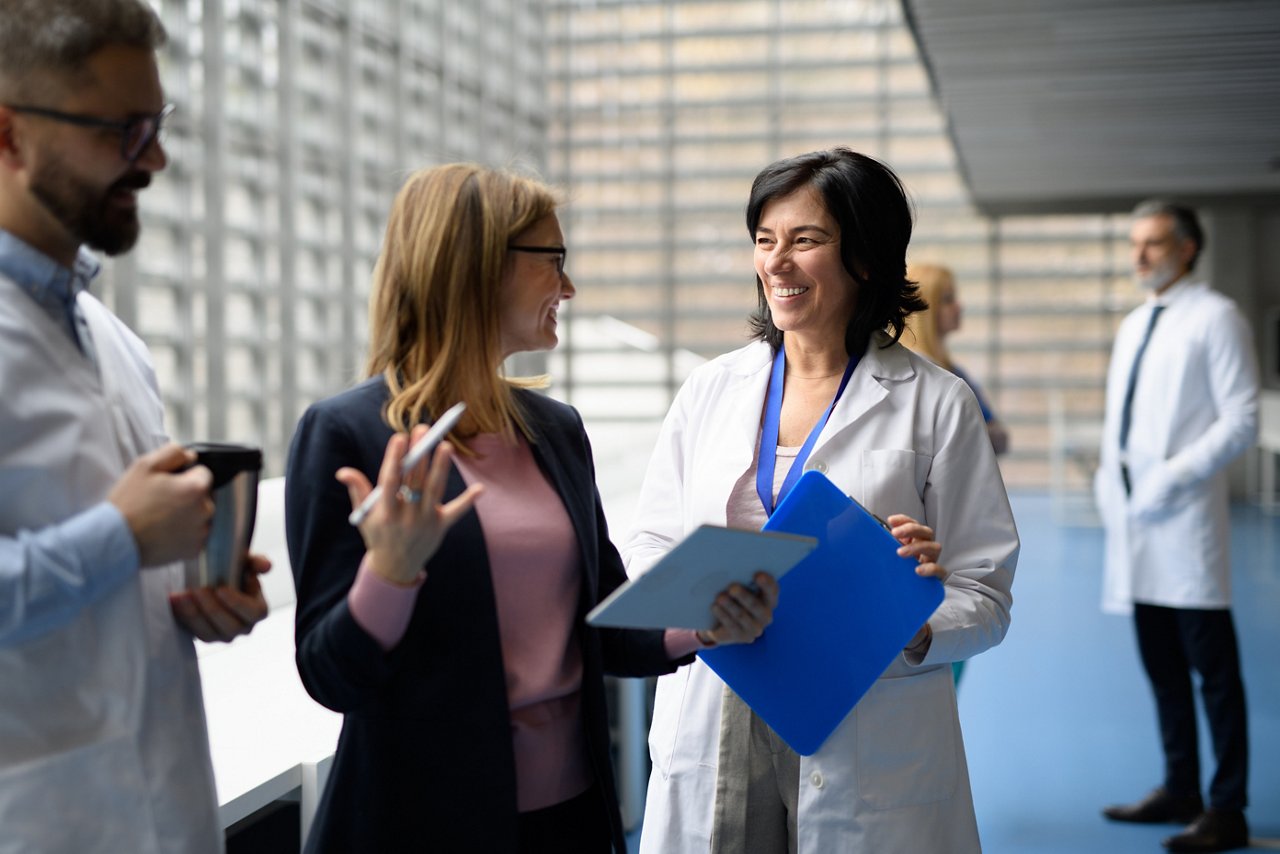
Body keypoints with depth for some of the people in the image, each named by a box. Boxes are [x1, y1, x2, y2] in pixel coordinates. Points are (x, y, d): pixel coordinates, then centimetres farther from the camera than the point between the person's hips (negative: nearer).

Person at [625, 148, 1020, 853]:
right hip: (714, 736, 3)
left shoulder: (937, 404, -2)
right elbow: (648, 546, 10)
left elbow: (984, 595, -2)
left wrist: (913, 630, -23)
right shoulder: (709, 390, 9)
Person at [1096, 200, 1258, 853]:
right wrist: (1108, 474, 8)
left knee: (1214, 672, -2)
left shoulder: (1215, 317, -4)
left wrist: (1173, 477, -17)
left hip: (1186, 519, -7)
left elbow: (1240, 421, -10)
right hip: (1134, 522, 8)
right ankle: (1179, 791, 24)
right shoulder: (1133, 326, 18)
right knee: (1162, 669, 14)